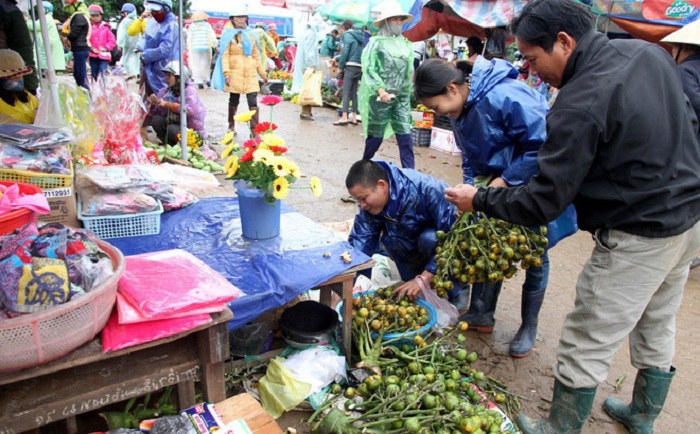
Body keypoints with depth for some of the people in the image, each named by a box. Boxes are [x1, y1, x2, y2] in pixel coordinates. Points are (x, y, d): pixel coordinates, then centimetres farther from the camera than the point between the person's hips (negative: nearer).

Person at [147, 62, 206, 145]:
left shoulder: (189, 90, -10)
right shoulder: (165, 91, 5)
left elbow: (190, 110, -28)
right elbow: (156, 113, 11)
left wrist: (167, 104, -27)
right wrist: (154, 104, -12)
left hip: (190, 129, -5)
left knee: (172, 129, -32)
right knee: (156, 120, -18)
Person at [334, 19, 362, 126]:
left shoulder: (347, 35, -4)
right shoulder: (358, 36, 18)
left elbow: (345, 52, -11)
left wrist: (340, 66, -1)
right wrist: (336, 58, 27)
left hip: (350, 66, -7)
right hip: (359, 67, 7)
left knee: (346, 91, -8)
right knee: (354, 92, 9)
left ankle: (344, 117, -13)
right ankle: (354, 118, 9)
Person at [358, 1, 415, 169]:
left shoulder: (405, 44, 10)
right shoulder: (376, 42, -4)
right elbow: (369, 69, -12)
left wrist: (408, 92, 17)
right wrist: (380, 89, -24)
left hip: (402, 97, 4)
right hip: (380, 96, -4)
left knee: (405, 135, -3)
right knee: (376, 135, 5)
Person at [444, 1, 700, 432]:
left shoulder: (580, 105, -26)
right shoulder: (649, 52, 1)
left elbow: (543, 204, -23)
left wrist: (478, 199, -10)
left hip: (639, 238, -9)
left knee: (587, 346, 6)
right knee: (657, 328, 25)